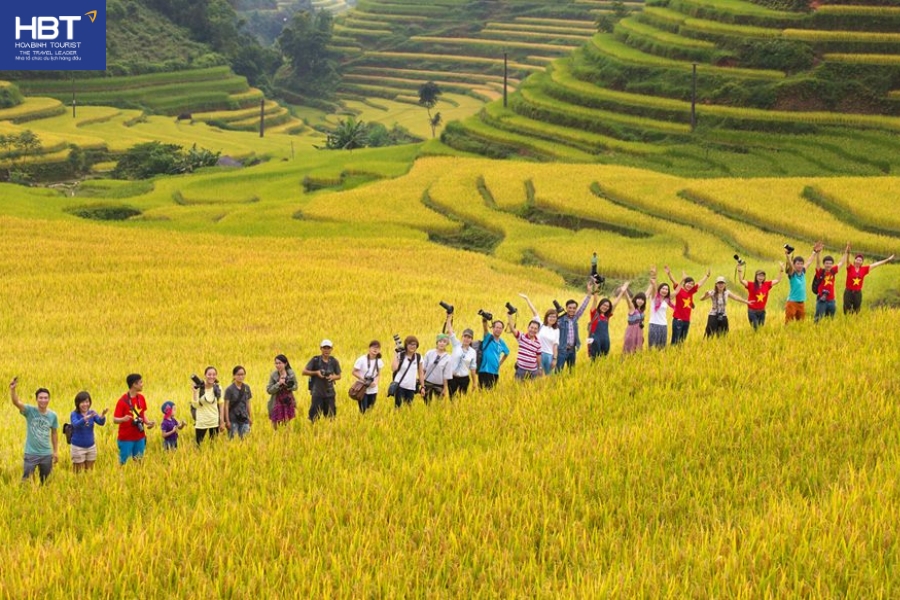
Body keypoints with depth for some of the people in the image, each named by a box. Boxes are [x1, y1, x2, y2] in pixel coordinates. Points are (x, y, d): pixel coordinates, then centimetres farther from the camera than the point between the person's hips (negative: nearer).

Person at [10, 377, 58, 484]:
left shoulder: (53, 415, -1)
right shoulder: (30, 411, -11)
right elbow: (16, 402, -28)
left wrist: (56, 451, 10)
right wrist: (13, 389, -47)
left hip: (46, 454, 3)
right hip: (31, 454, -3)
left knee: (45, 482, 14)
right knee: (26, 481, -2)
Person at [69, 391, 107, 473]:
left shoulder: (92, 413, -1)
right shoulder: (74, 414, -11)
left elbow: (101, 423, -17)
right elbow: (76, 424, -32)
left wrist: (102, 415, -40)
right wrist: (87, 417, -49)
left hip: (91, 447, 4)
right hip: (78, 447, -4)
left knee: (89, 472, 13)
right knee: (78, 473, 4)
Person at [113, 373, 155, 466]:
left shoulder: (141, 398, 3)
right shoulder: (123, 401, -16)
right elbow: (115, 420, -14)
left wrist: (148, 422, -2)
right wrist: (123, 419, -36)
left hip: (140, 437, 6)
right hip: (126, 439, -6)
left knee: (138, 461, 10)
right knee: (124, 463, -1)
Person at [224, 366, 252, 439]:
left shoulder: (246, 388, 6)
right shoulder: (230, 389, -7)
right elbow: (226, 406, -6)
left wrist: (250, 417, 14)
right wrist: (227, 421, -10)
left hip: (244, 419, 4)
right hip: (233, 420, -4)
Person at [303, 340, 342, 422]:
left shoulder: (334, 361, 3)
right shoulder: (315, 360, -4)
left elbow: (339, 376, 11)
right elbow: (304, 372, -3)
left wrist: (333, 377, -11)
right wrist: (316, 372, -16)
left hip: (329, 393, 2)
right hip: (317, 393, -2)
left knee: (331, 415, 5)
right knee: (314, 416, -3)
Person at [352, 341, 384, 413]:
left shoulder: (379, 361, -1)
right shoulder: (362, 360, -14)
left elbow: (378, 374, 9)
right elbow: (354, 372, -8)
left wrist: (376, 381, -12)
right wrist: (362, 379, -21)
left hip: (373, 390, 4)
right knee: (363, 411, -8)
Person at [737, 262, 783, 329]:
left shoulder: (767, 284, 3)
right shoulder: (751, 285, -8)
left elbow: (778, 280, 11)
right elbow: (741, 280, -19)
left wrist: (781, 271, 4)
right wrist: (740, 271, -30)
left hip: (762, 311, 4)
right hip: (752, 311, -4)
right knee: (755, 329, -5)